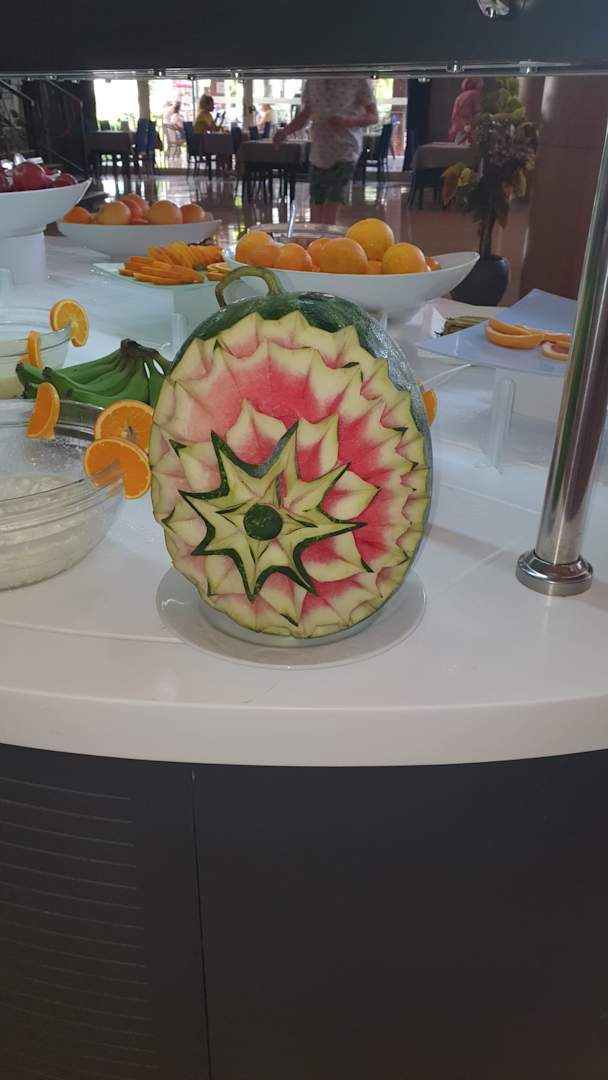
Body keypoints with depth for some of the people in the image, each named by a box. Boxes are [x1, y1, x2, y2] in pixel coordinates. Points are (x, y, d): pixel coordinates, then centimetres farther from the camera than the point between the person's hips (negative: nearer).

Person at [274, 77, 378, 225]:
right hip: (318, 154, 6)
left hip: (344, 154, -5)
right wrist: (285, 131, 1)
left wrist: (347, 121, -23)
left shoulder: (359, 79, -5)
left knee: (329, 218, -15)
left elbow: (373, 116, -5)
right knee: (315, 219, 5)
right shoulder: (313, 80, 10)